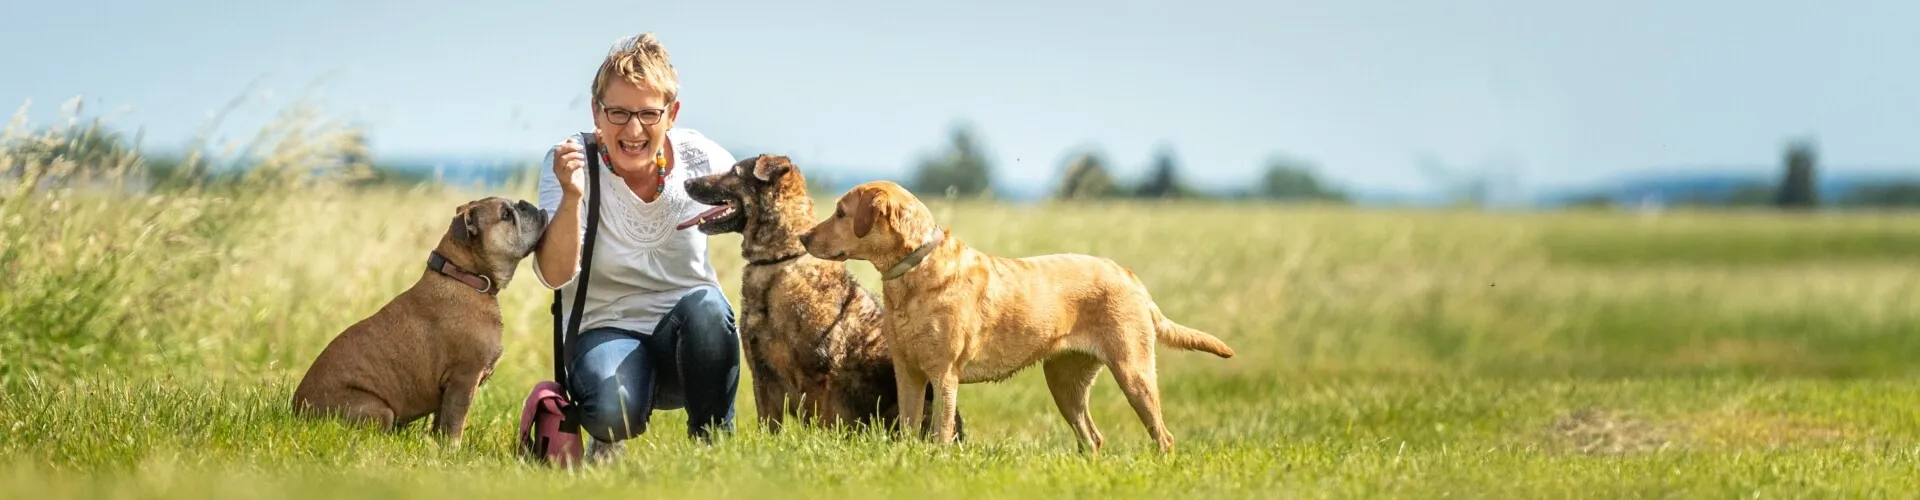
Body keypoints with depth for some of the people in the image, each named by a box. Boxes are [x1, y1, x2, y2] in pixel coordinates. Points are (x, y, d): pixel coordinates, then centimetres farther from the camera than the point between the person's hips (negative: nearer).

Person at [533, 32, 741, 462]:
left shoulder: (699, 158, -6)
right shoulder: (570, 161, -10)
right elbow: (554, 275, -19)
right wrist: (572, 196, -36)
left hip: (686, 335, 2)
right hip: (607, 327, -2)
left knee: (705, 306, -35)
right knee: (614, 411, -35)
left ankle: (712, 441, -12)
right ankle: (607, 442, 5)